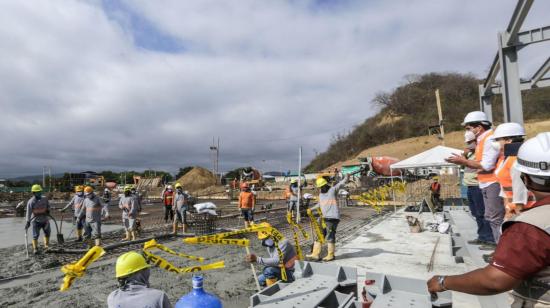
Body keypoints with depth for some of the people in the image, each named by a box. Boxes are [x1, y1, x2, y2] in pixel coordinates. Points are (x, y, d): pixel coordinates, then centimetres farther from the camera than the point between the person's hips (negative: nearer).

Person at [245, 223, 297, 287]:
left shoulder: (283, 242, -24)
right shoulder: (269, 245, 4)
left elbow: (277, 261, -36)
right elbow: (271, 261, 12)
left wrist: (257, 259, -40)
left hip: (291, 273, -9)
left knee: (268, 270, -27)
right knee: (260, 279, 7)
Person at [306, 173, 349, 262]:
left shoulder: (333, 190, -5)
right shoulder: (320, 194, 17)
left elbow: (342, 183, -17)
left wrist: (346, 177, -33)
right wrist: (311, 209, 28)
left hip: (333, 218, -8)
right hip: (324, 218, 8)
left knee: (330, 236, -2)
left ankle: (331, 255, 14)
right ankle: (315, 254, 16)